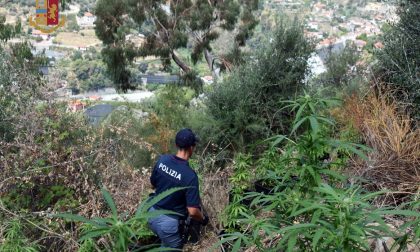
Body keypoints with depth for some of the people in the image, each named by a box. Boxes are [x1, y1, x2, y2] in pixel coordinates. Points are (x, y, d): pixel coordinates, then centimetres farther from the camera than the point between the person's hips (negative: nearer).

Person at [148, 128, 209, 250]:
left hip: (152, 215, 6)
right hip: (168, 222, -6)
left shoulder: (162, 160, -9)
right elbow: (192, 212, -23)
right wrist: (203, 219, -3)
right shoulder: (190, 175, -26)